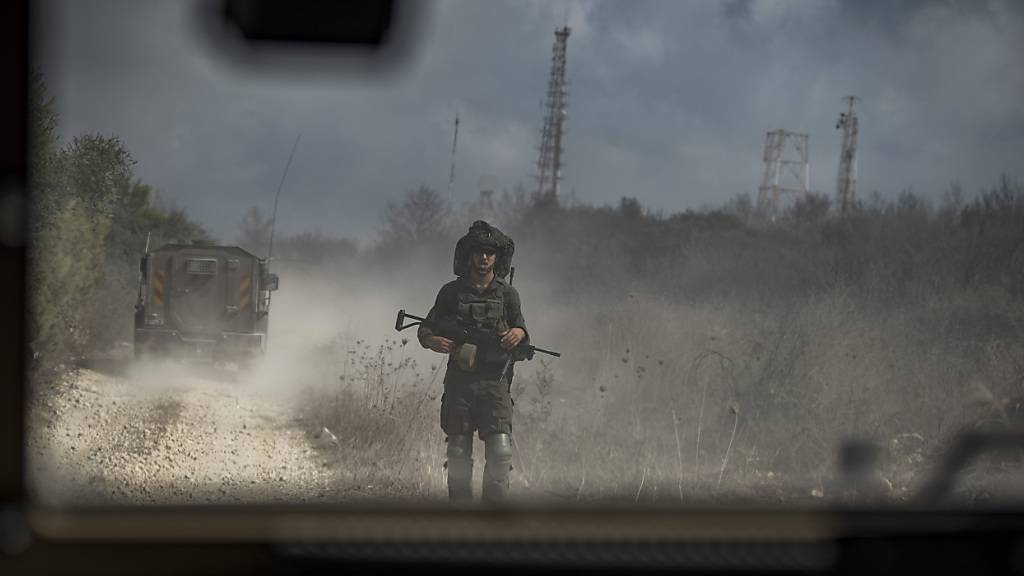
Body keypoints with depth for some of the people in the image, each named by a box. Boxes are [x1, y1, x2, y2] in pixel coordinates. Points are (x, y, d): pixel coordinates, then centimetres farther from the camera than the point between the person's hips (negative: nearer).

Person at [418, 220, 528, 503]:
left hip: (494, 382, 0)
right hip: (459, 381, 1)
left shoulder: (507, 294, 8)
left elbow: (521, 328, 14)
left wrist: (518, 334, -10)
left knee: (500, 452, -12)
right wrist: (433, 341, -12)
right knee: (458, 455, 3)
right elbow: (425, 329, 12)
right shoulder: (451, 292, 7)